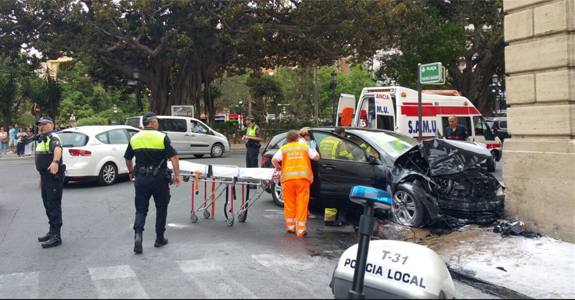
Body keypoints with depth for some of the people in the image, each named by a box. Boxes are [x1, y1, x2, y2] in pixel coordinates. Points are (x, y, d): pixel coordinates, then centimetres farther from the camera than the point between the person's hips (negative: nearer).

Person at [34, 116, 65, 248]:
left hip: (54, 176, -10)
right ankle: (52, 232, 29)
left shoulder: (53, 137, -14)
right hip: (45, 175, 10)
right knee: (48, 205, 17)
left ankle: (56, 236, -5)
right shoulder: (42, 139, 18)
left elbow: (57, 149, -37)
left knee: (54, 206, -8)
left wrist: (55, 161, -57)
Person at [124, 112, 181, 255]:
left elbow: (128, 159, 16)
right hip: (159, 179, -3)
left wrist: (131, 172, 32)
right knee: (161, 208, 13)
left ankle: (138, 234, -12)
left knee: (141, 210, 10)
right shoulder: (162, 137, -7)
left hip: (141, 179, 3)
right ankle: (160, 239, 20)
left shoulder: (134, 138, 5)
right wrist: (177, 175, -8)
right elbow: (173, 157, -14)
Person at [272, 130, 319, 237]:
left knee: (289, 203, 12)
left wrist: (278, 167, 17)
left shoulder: (283, 148, 10)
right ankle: (300, 229, 0)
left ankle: (290, 226, 19)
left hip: (288, 177, 0)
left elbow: (274, 160, -2)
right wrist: (314, 150, 29)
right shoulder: (305, 147, 13)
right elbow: (316, 157, 9)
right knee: (302, 203, 1)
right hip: (303, 177, 0)